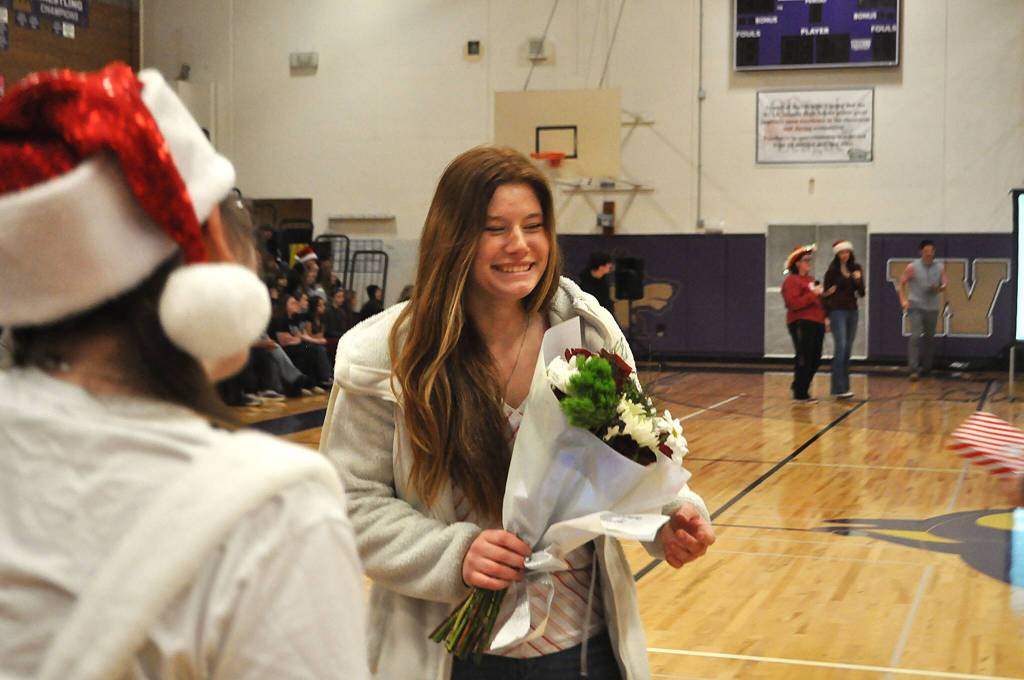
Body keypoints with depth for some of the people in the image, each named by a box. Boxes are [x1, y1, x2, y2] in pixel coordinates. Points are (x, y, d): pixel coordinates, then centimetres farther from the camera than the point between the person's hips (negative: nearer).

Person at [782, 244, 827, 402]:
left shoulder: (811, 280, 22)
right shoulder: (791, 281, -7)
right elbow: (793, 303, -20)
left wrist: (825, 317, 18)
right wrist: (813, 294, -20)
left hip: (816, 323, 9)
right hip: (801, 324, -9)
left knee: (815, 359, 10)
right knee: (804, 359, -7)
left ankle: (800, 387, 24)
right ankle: (800, 393, 0)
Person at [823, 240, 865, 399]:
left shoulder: (856, 269, 8)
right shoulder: (832, 271, -4)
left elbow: (861, 294, 8)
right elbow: (826, 294, -2)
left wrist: (858, 280, -11)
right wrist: (826, 316, -6)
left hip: (852, 311, 5)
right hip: (837, 311, -5)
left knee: (848, 350, 7)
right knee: (840, 348, -12)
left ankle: (844, 386, 13)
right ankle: (839, 388, -13)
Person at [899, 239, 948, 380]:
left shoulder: (940, 268, 2)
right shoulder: (912, 267, -6)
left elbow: (944, 284, 9)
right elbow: (902, 282, 2)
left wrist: (939, 288, -15)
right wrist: (903, 300, -6)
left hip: (932, 308, 3)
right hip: (915, 306, -3)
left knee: (930, 337, 10)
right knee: (916, 336, -13)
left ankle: (926, 367, 25)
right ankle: (913, 369, -14)